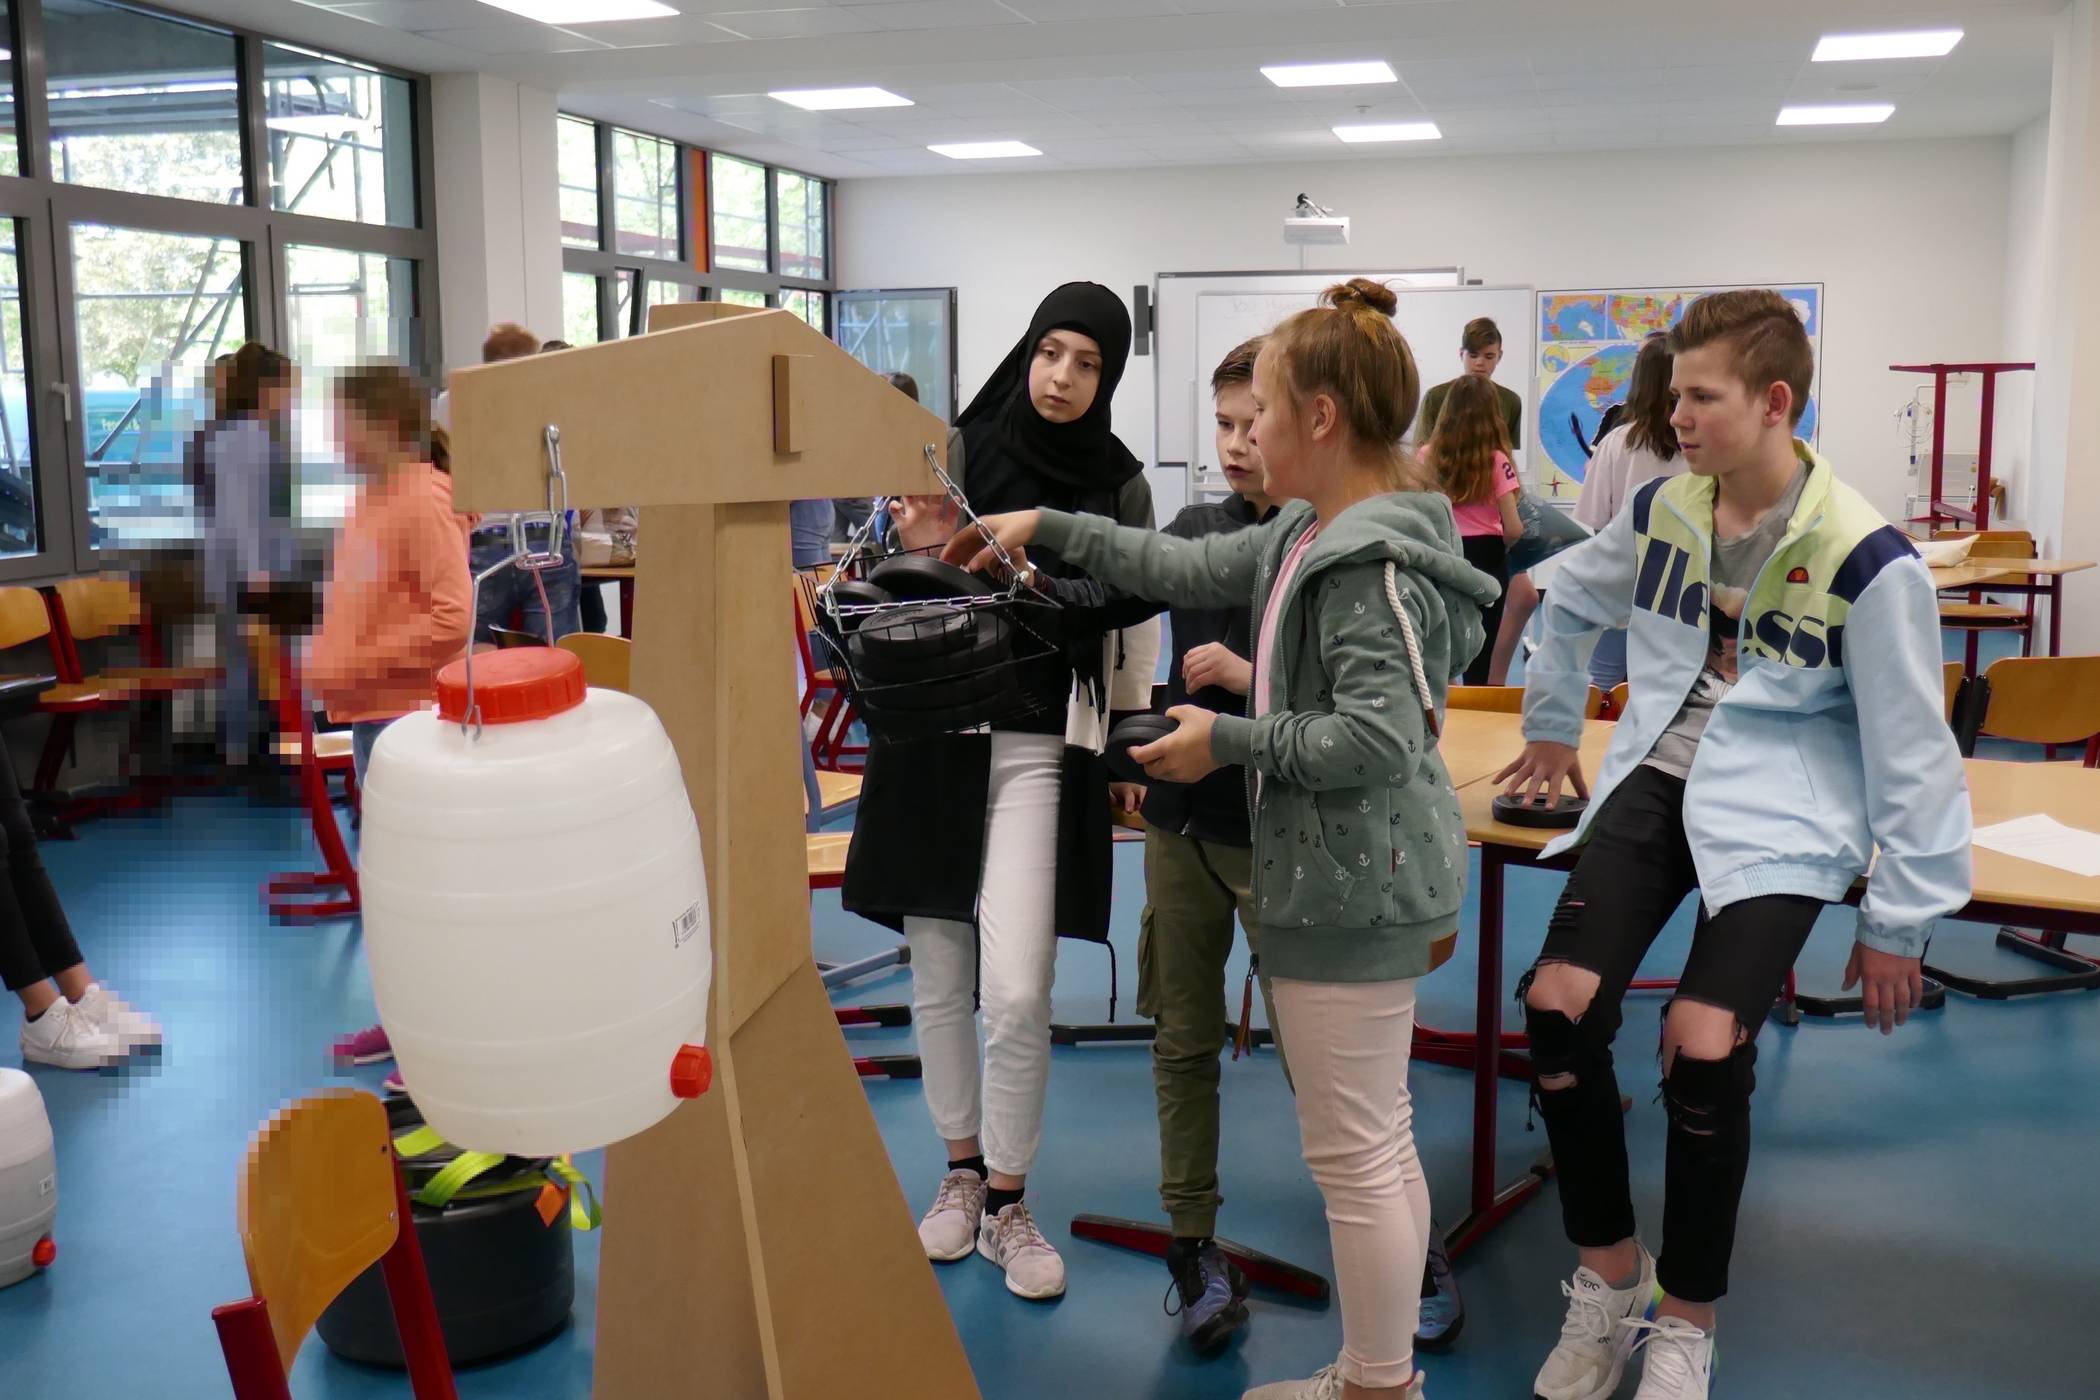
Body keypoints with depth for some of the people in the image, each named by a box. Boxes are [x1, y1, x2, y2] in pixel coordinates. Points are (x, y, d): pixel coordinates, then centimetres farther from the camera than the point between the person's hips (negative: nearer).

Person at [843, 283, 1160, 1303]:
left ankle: (1007, 1204, 12)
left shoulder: (1120, 485, 5)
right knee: (938, 979, 8)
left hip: (1043, 749, -1)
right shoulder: (959, 452, 2)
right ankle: (960, 1170, 30)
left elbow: (1134, 630, 11)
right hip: (938, 736, 1)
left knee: (1017, 991, -8)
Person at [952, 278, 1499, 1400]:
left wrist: (1228, 739, -16)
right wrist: (1047, 529, 20)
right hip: (1347, 879, 10)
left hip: (1355, 888, -10)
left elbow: (1377, 738, -25)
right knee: (1377, 1143, 18)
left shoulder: (1377, 562, -19)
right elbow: (1183, 569, 19)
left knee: (1356, 1154, 2)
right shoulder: (1305, 537, 11)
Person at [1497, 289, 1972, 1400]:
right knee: (1556, 1004, -12)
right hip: (1656, 778, 5)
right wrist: (1552, 727, 29)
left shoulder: (1866, 559, -14)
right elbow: (1571, 602, 24)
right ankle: (1609, 1278, 11)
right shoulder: (1661, 508, 2)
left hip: (1778, 814, -5)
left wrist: (1898, 921, -3)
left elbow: (1910, 751, -7)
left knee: (1704, 1048, -22)